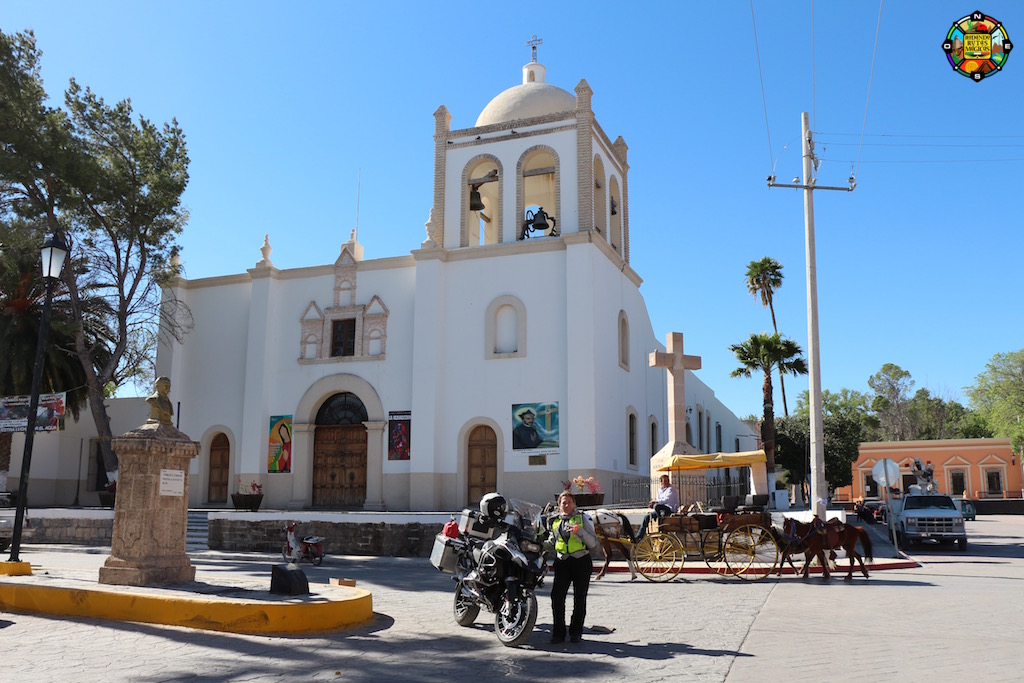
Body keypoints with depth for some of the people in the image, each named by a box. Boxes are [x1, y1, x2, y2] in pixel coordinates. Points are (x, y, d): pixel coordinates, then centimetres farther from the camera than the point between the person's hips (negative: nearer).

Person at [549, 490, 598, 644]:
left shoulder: (583, 518, 4)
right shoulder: (555, 521, 17)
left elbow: (593, 543, -4)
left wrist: (579, 531, -16)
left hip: (581, 562, -2)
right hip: (562, 563, 2)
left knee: (580, 598, 2)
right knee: (557, 596, -12)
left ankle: (576, 632, 15)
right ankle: (558, 632, -2)